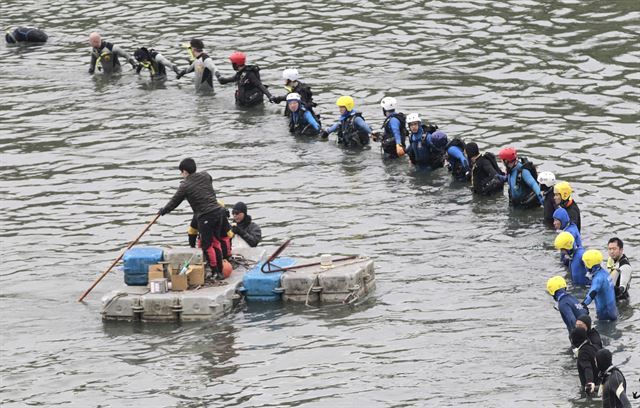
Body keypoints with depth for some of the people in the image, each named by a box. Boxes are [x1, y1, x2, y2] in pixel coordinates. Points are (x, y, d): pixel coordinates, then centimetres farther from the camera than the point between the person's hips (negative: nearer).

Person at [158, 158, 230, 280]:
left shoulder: (185, 186, -7)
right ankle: (220, 271, 17)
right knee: (216, 241, 15)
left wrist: (163, 211, 23)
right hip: (218, 211, 6)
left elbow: (175, 201, 4)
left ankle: (215, 272, 2)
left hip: (205, 217, -6)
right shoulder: (205, 176, 8)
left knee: (207, 245, 2)